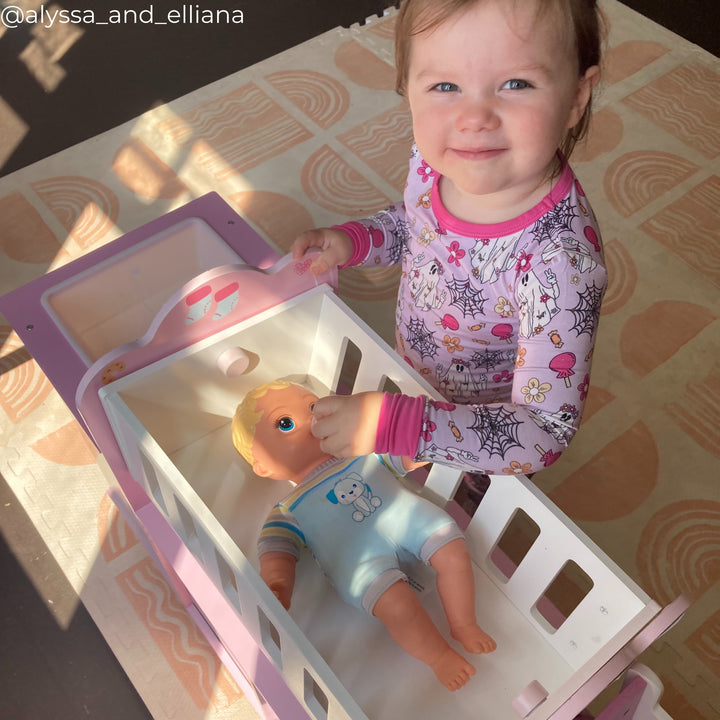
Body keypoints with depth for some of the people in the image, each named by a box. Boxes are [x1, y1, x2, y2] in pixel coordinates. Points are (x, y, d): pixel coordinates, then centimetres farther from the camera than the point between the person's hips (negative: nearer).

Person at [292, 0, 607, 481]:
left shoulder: (560, 263, -43)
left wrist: (393, 424, -44)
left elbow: (546, 431, -37)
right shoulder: (435, 158, -23)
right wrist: (353, 240, -18)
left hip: (491, 431, -5)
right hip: (419, 378, 5)